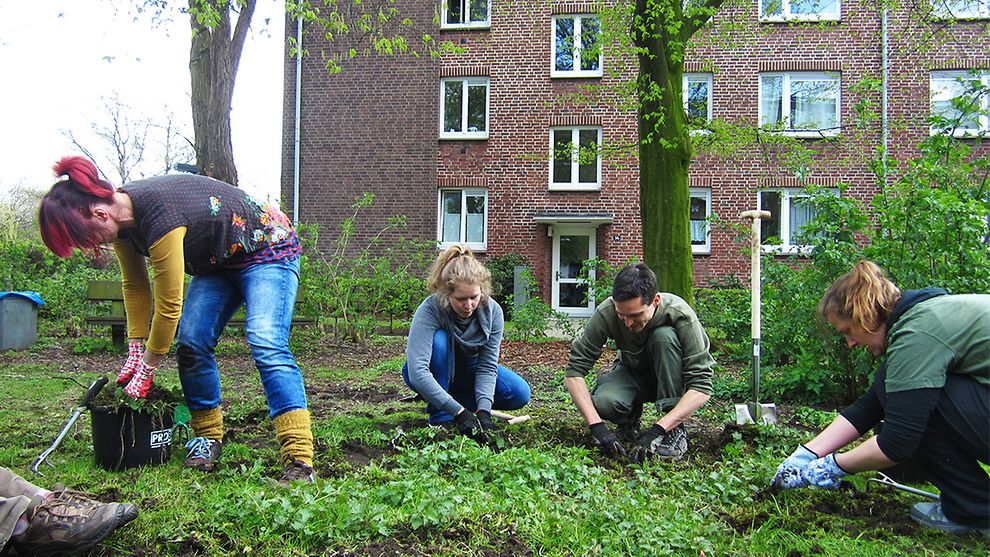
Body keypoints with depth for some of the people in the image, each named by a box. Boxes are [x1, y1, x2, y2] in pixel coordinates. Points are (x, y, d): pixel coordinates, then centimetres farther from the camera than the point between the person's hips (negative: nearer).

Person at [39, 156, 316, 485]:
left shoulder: (158, 216, -35)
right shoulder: (121, 217, -7)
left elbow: (169, 304, -26)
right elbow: (135, 286, 7)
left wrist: (147, 367, -13)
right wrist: (135, 352, 6)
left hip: (268, 250, -9)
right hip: (218, 263, 9)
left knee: (266, 345, -24)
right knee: (190, 343, -6)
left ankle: (299, 460, -29)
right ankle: (208, 438, 9)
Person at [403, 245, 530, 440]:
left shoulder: (493, 311, -22)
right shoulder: (429, 310, -33)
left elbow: (487, 367, -20)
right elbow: (417, 373, -41)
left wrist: (483, 410, -35)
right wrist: (458, 412, -47)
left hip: (468, 370, 4)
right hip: (436, 373, -3)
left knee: (520, 393, -17)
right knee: (439, 340, -35)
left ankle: (442, 397, -4)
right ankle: (439, 414, -20)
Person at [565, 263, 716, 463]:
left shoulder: (679, 314, -32)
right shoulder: (606, 313, -29)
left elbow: (701, 386, -33)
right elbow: (574, 370, -27)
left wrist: (657, 430, -42)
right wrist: (597, 426, -37)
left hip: (670, 377, -1)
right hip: (631, 373, 1)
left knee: (665, 336, -33)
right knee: (603, 402, -33)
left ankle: (675, 431, -21)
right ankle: (631, 415, 4)